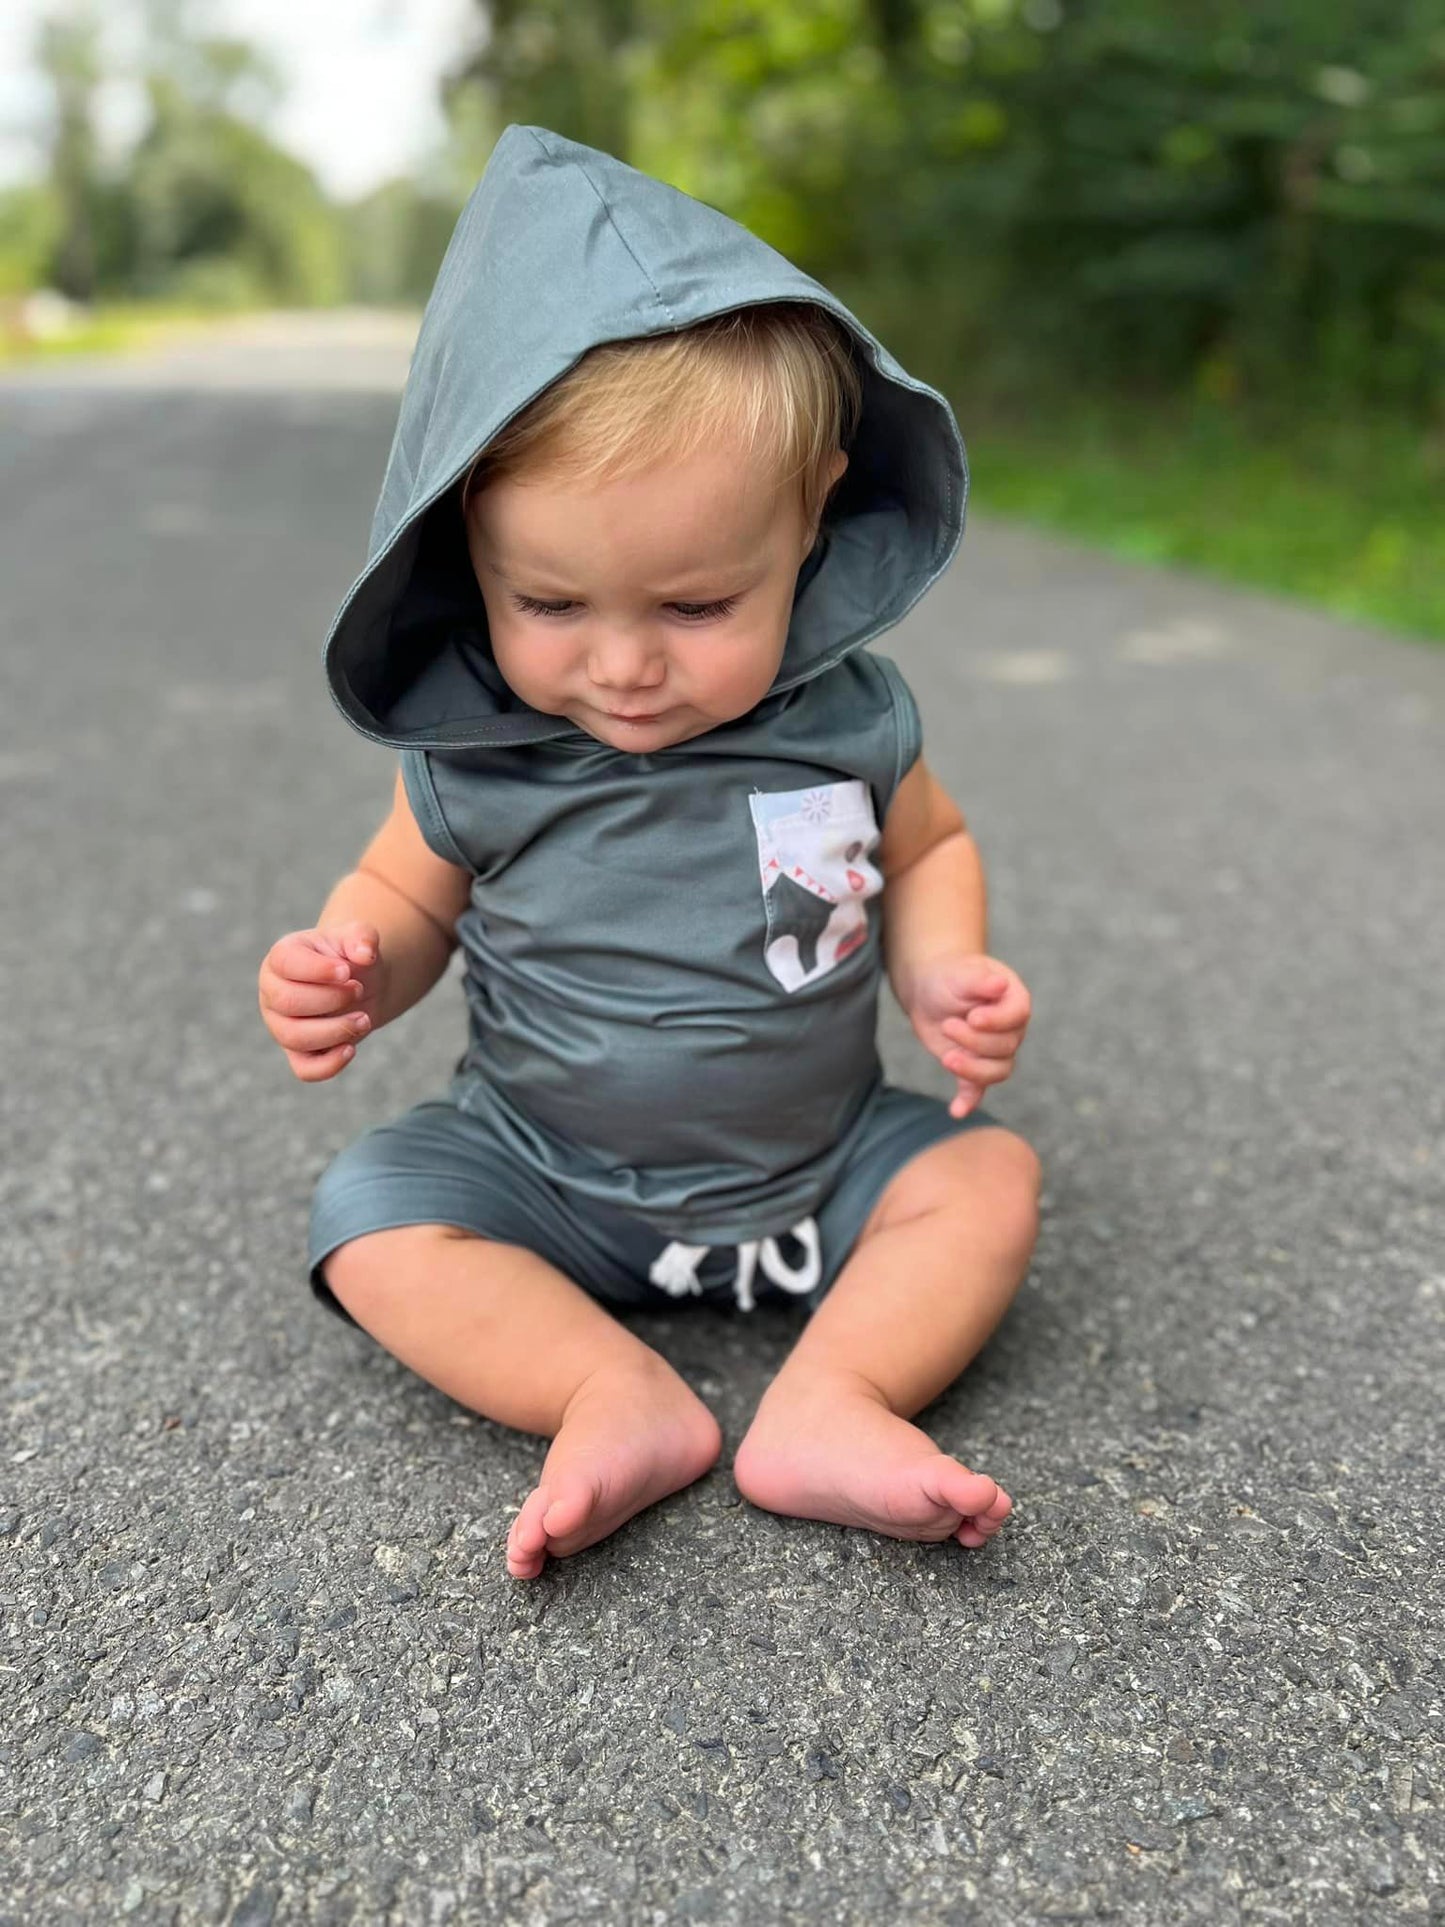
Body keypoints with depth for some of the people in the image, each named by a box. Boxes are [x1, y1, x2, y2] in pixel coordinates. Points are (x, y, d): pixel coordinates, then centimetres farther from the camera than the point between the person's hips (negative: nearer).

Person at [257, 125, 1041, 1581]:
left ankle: (828, 1401, -26)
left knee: (991, 1175, -14)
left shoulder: (848, 716, -14)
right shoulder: (474, 754, -15)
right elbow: (407, 894, 1)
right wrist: (349, 968, -22)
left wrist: (942, 973, -15)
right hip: (546, 1176, 0)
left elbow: (927, 849, 5)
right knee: (369, 1210, -18)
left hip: (818, 1164, 1)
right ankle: (620, 1398, -25)